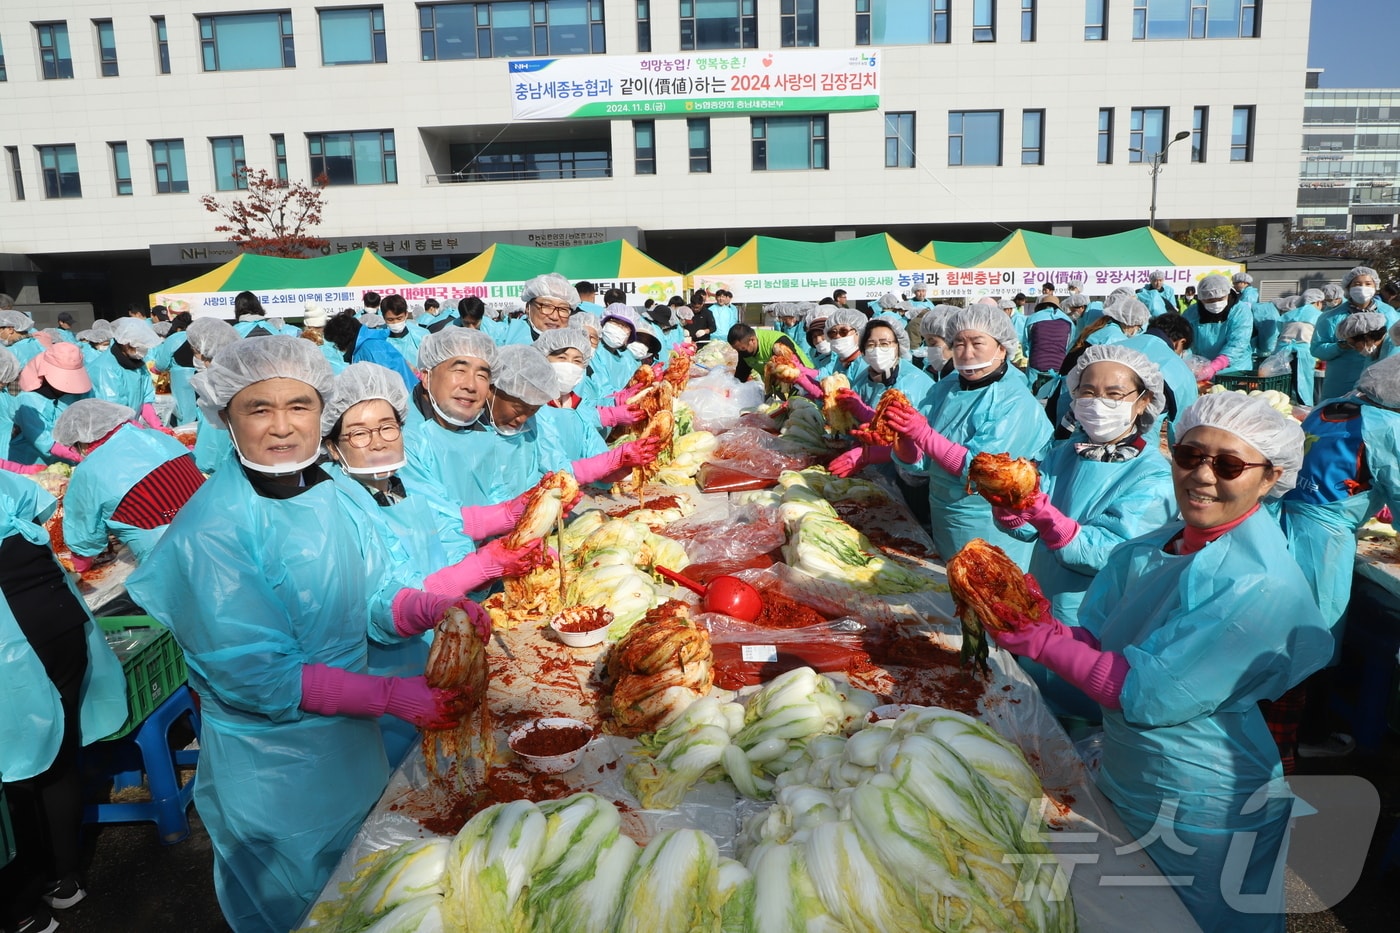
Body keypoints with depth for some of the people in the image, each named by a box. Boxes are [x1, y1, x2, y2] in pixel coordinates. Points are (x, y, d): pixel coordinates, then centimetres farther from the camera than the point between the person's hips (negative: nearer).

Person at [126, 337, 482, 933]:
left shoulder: (333, 496, -5)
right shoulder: (212, 529, -24)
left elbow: (375, 601, 0)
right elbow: (253, 674, -25)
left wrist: (432, 607, -22)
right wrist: (391, 696, -26)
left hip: (353, 743, 6)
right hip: (272, 766, -6)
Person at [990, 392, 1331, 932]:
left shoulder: (1260, 586, -27)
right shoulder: (1151, 551, -5)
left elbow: (1146, 696, -28)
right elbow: (1094, 640, -5)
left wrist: (1043, 641, -27)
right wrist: (1039, 622, -24)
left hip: (1201, 815, -6)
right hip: (1123, 785, 6)